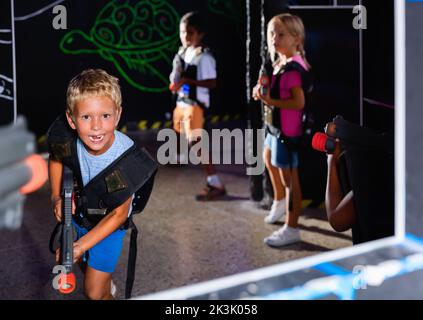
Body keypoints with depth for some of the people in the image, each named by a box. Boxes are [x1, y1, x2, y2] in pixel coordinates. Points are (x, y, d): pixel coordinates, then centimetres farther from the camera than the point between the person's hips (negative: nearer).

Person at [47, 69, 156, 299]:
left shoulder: (127, 162, -38)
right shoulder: (65, 137, -29)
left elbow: (118, 214, -25)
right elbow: (55, 159, -2)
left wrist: (80, 245, -30)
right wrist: (56, 197, -14)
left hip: (108, 223, -4)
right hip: (78, 211, 4)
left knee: (95, 293, 4)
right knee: (85, 263, 30)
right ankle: (107, 286, 62)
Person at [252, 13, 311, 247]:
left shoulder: (292, 69, -23)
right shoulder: (280, 64, 6)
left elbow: (299, 102, -29)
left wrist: (271, 101, -25)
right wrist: (264, 93, 0)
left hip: (288, 130, -11)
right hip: (276, 126, 11)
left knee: (289, 178, -3)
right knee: (269, 160, 32)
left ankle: (291, 228, 6)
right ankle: (279, 203, 54)